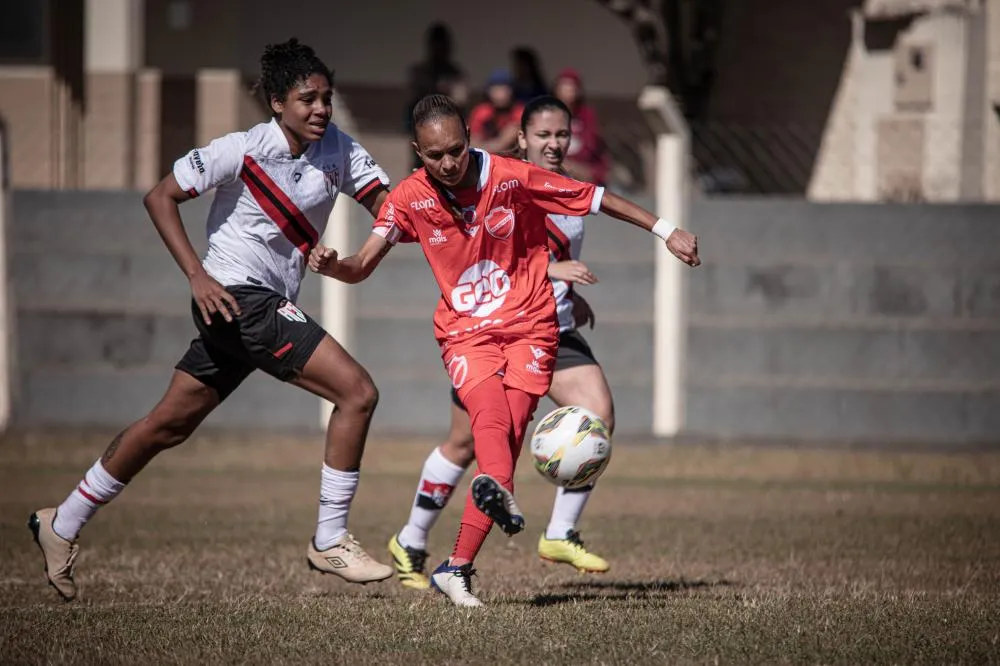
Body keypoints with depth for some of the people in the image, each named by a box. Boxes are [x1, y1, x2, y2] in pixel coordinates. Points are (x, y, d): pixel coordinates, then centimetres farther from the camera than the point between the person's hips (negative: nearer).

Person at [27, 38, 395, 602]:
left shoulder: (338, 150, 3)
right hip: (236, 297, -7)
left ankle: (63, 525, 27)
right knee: (357, 391, -16)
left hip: (271, 309, 7)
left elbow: (386, 205, -4)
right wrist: (197, 274, -18)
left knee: (171, 423, 15)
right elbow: (161, 197, -9)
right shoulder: (242, 151, -13)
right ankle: (330, 541, -9)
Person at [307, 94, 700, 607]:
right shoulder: (411, 198, -7)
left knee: (507, 436, -14)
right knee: (490, 415, -29)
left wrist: (666, 231, 2)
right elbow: (363, 266, -12)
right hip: (465, 332, 0)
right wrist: (331, 266, -35)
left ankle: (457, 568, -11)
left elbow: (596, 198, -1)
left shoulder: (512, 178, -11)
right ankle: (499, 492, -61)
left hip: (529, 325, 0)